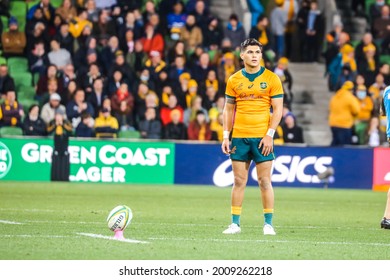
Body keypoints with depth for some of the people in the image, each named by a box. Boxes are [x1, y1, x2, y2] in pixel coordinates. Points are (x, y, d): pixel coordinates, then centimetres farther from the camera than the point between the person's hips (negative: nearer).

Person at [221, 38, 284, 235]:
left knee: (264, 181, -3)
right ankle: (235, 223, 7)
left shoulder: (271, 79, 1)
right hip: (239, 137, 2)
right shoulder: (234, 80, 8)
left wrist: (269, 134, -10)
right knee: (239, 181, 3)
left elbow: (278, 109, 0)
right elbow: (228, 109, 12)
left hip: (262, 137, -2)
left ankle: (268, 223, 3)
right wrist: (226, 136, 4)